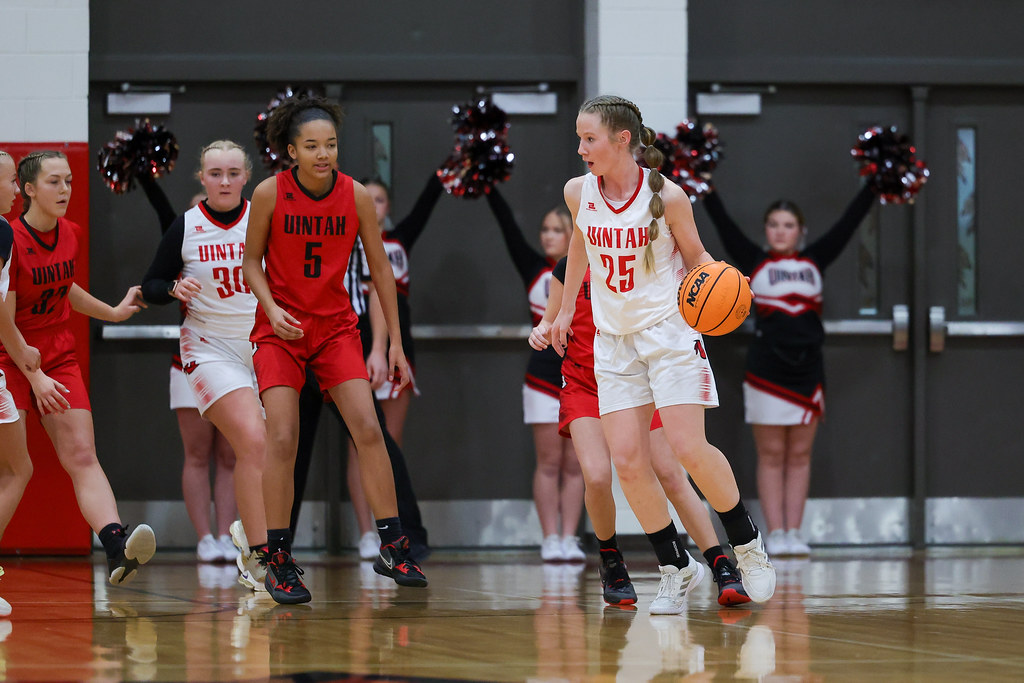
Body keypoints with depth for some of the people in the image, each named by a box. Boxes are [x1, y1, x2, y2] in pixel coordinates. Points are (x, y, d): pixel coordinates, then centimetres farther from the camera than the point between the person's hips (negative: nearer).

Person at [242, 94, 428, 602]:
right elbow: (251, 261, 0)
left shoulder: (356, 196, -7)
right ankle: (278, 561, -2)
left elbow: (379, 268, 2)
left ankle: (392, 547, -2)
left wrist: (395, 342, 3)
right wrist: (272, 308, -18)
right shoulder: (270, 193, -11)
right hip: (280, 328, -2)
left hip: (336, 325, 2)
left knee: (368, 429, -9)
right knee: (283, 439, -11)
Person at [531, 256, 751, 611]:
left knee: (671, 475, -9)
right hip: (585, 386, -1)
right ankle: (610, 560, 7)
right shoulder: (570, 269, -4)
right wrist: (542, 332, -15)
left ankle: (722, 568, -4)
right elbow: (552, 322, 9)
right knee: (597, 476, -20)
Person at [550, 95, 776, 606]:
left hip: (669, 331, -4)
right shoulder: (578, 193, -2)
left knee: (688, 448, -15)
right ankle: (675, 566, 8)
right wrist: (565, 309, 26)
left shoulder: (666, 197, -13)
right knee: (627, 462, -7)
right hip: (613, 340, 4)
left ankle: (747, 543, 7)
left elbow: (695, 255, 2)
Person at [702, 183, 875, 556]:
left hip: (807, 369, 2)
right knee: (771, 456, 1)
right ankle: (775, 533, 2)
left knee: (799, 456, 5)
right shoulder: (753, 262, 3)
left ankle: (794, 533, 8)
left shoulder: (814, 261, 9)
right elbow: (723, 224, -2)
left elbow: (847, 224, 9)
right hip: (766, 369, -2)